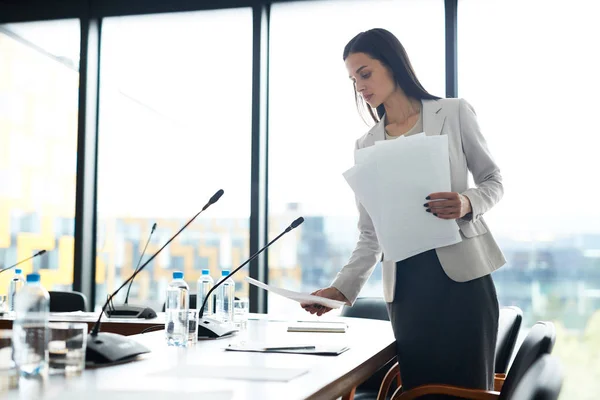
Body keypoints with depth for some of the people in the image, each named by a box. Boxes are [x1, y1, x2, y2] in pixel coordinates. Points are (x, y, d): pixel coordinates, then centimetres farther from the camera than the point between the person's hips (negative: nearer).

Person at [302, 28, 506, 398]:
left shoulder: (454, 113, 4)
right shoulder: (366, 146, 11)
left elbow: (493, 181, 6)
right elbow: (370, 235, 9)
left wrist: (467, 203, -16)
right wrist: (342, 289, -2)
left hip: (461, 273, -2)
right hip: (405, 284, 3)